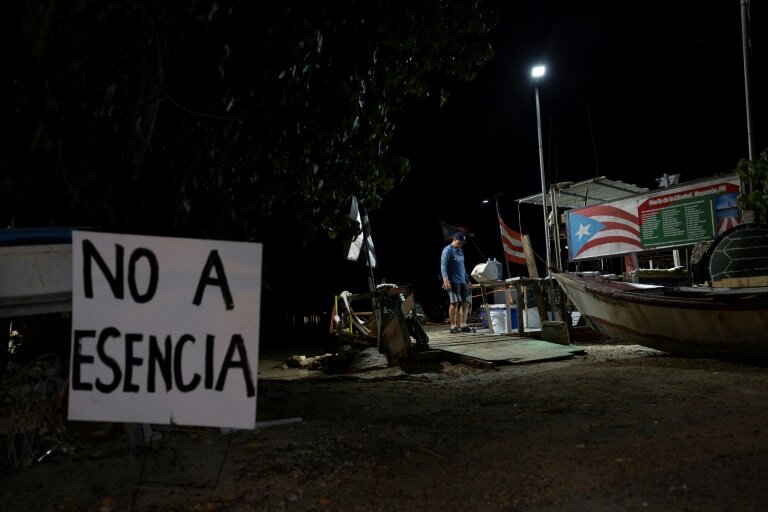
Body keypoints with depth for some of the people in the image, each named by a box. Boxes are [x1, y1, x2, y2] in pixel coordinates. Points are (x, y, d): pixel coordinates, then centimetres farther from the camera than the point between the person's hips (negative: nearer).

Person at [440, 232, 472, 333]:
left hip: (462, 281, 8)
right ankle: (453, 326, -5)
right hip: (452, 281, -8)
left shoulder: (460, 251, 21)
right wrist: (445, 279, -28)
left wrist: (467, 280, 26)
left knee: (466, 302, 4)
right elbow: (443, 265, -15)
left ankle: (462, 325, 12)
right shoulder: (448, 250, -4)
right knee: (455, 302, -11)